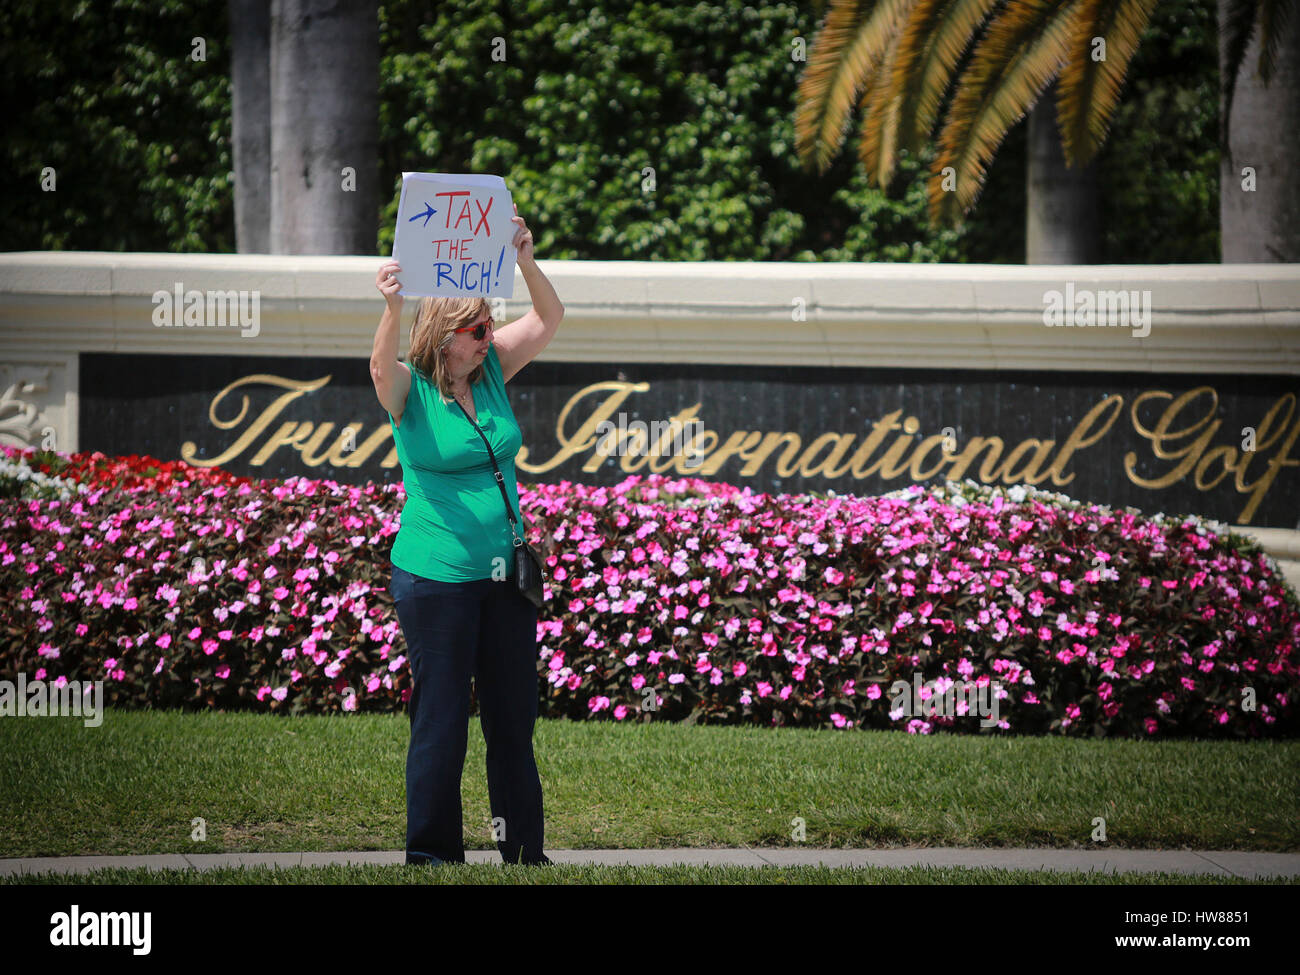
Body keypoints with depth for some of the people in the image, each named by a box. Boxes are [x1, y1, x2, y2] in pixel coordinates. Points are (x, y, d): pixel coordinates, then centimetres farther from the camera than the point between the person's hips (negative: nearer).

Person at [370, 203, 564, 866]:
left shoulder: (490, 373, 7)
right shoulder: (410, 389, -8)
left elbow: (548, 321, 1)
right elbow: (382, 367, -30)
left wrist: (526, 264, -17)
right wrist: (392, 308, -49)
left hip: (503, 575, 6)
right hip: (435, 579, -6)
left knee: (514, 713, 9)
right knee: (441, 718, -2)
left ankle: (523, 848, 17)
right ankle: (431, 853, 7)